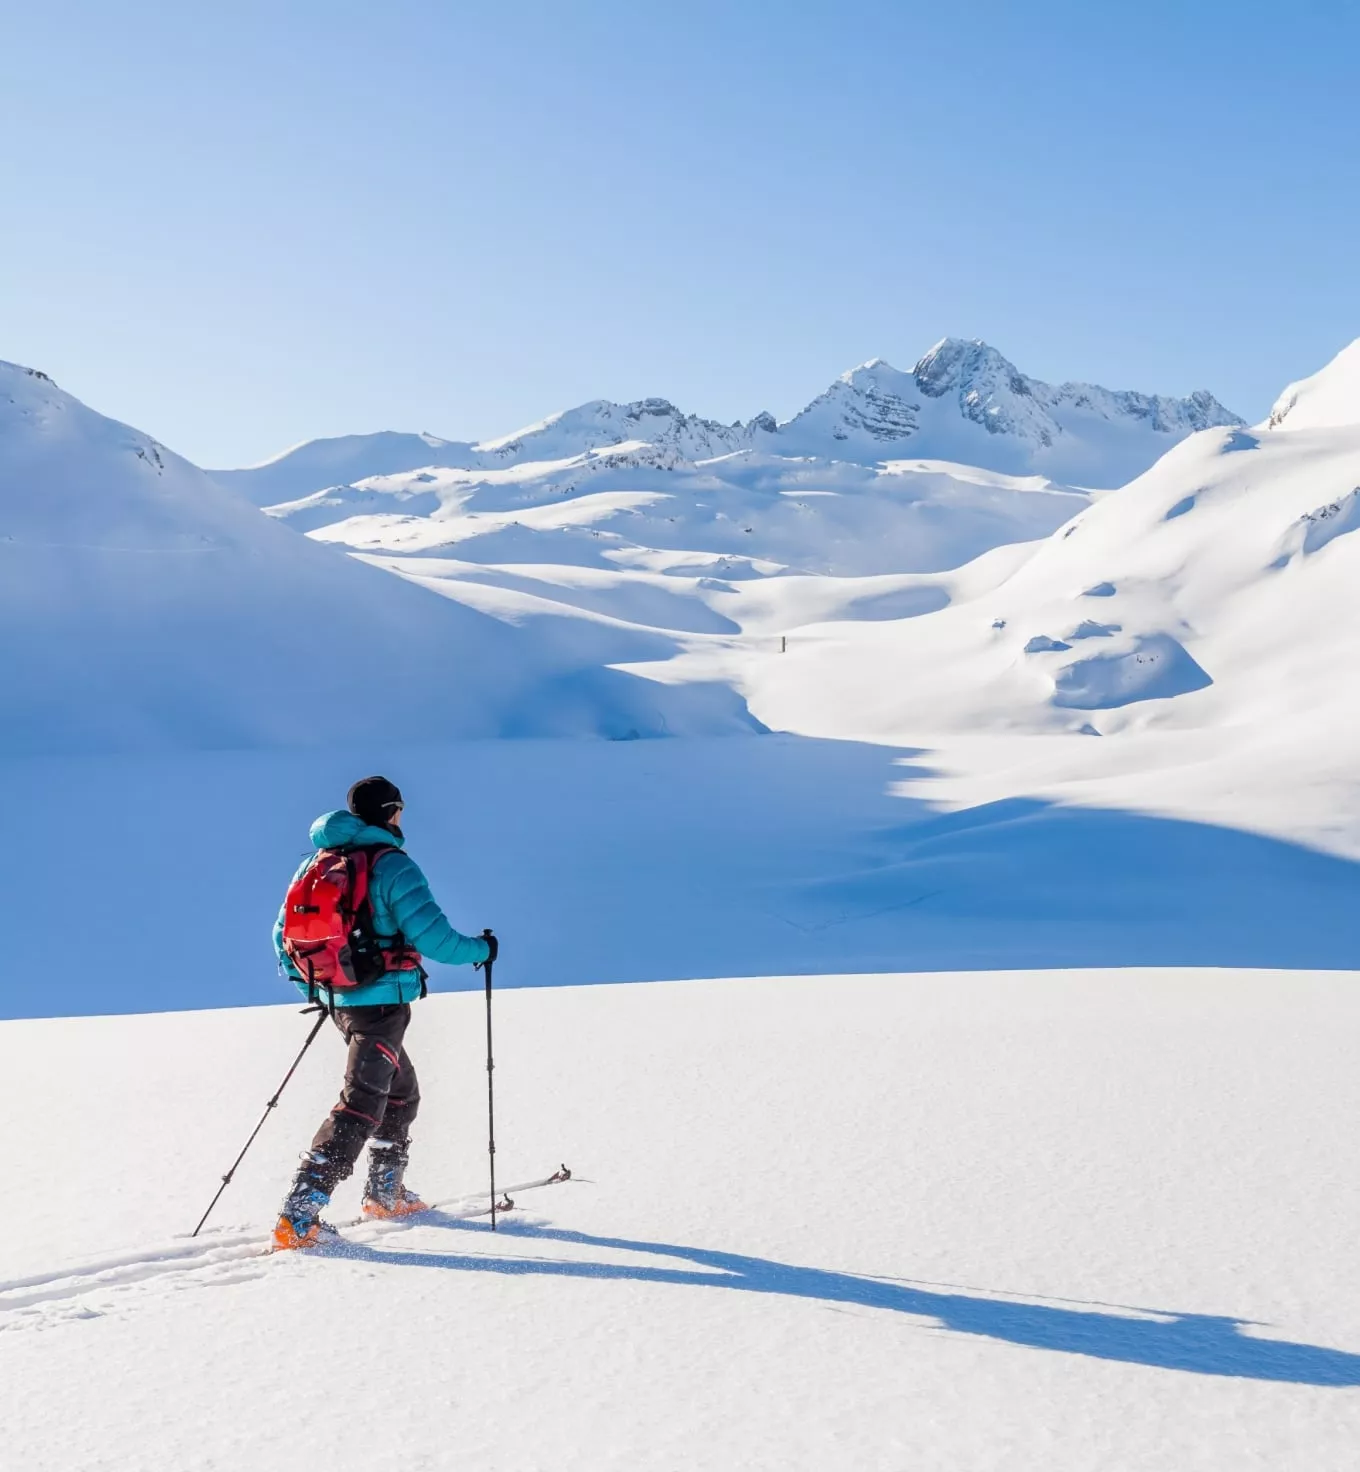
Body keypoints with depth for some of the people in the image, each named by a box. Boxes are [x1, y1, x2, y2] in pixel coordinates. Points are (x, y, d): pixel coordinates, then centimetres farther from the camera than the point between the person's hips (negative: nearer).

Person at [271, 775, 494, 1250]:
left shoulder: (315, 864, 9)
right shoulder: (393, 864, -14)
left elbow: (284, 934, 15)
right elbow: (430, 935, -18)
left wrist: (304, 980, 31)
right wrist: (480, 949, -2)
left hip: (340, 998, 8)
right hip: (382, 1000, -8)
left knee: (401, 1090, 25)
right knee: (361, 1104, -6)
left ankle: (385, 1193, 36)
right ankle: (299, 1216, -13)